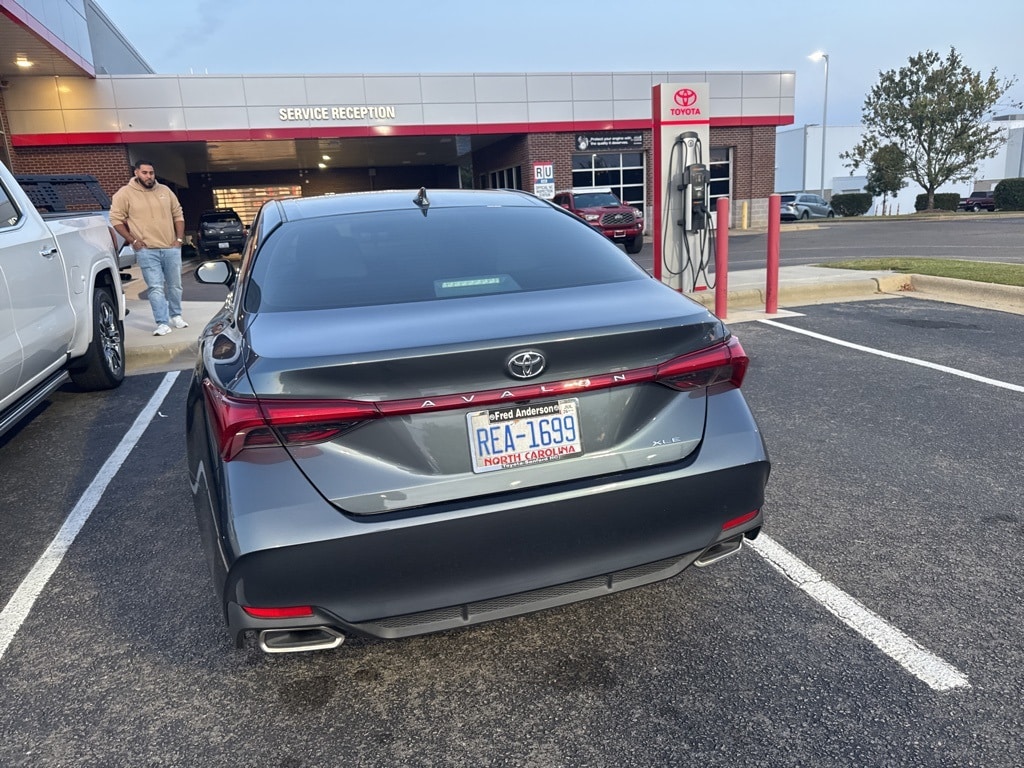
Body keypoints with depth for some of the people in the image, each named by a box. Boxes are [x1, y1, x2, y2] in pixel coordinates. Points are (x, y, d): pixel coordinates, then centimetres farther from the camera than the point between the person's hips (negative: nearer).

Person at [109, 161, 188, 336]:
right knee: (156, 288, -8)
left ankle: (176, 315, 30)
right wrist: (133, 240, -7)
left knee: (175, 285, 13)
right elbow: (116, 218, -1)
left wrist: (179, 238, 5)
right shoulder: (125, 193, -1)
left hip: (171, 248, 4)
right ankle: (162, 323, -8)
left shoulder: (165, 191, 10)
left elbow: (178, 215, 14)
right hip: (147, 250, -4)